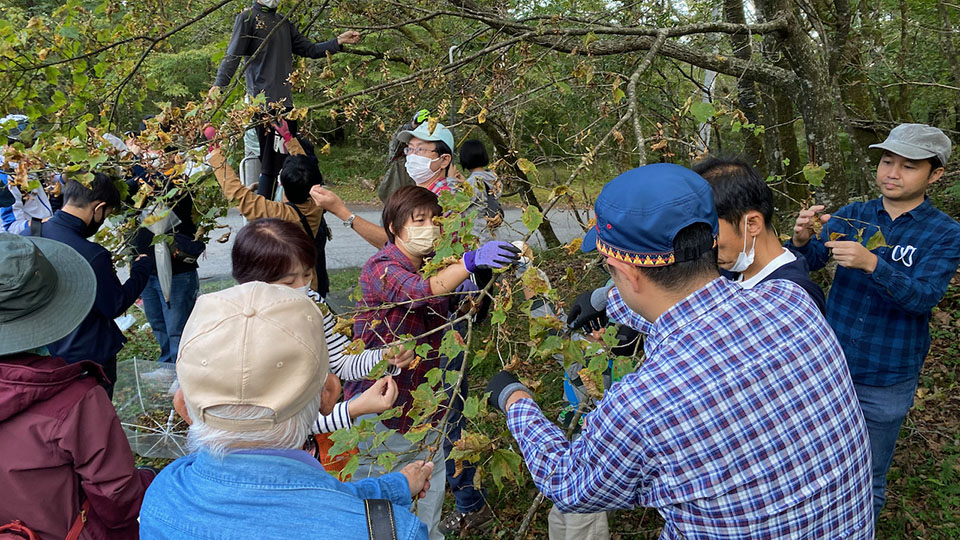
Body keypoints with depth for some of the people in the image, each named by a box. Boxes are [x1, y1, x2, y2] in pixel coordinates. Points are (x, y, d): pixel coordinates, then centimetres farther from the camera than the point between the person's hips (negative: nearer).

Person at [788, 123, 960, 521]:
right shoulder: (852, 216, 0)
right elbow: (808, 263, -11)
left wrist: (871, 263, -38)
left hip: (886, 381, -2)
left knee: (868, 481, 14)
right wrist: (802, 240, -34)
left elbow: (923, 297, -21)